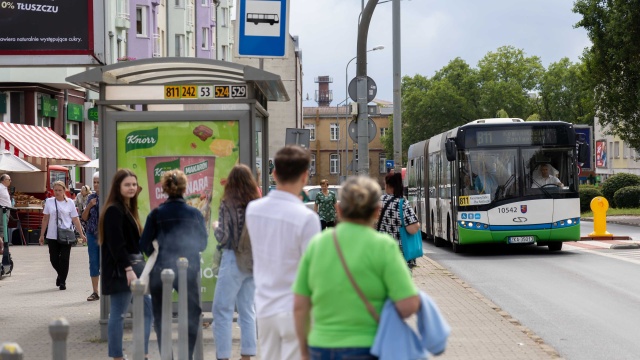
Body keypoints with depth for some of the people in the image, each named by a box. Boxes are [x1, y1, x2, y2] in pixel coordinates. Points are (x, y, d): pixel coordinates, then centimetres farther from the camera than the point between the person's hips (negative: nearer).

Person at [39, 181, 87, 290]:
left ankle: (62, 281, 8)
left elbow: (75, 219, 5)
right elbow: (45, 219, 10)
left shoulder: (70, 202, 3)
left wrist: (81, 234, 2)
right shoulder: (49, 202, 5)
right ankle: (60, 274, 33)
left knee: (64, 259, -4)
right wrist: (42, 235, 9)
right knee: (54, 259, 5)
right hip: (52, 236, 1)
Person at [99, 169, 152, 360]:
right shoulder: (114, 210, -13)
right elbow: (116, 243, -21)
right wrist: (128, 269, -26)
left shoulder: (128, 209, 17)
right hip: (120, 271, -11)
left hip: (130, 268, 11)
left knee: (148, 310, 11)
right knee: (118, 314, -6)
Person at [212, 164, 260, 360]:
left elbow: (223, 236, -12)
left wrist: (216, 228, 8)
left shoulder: (228, 204, -11)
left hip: (233, 260, -5)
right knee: (248, 311, 12)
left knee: (222, 311, 2)